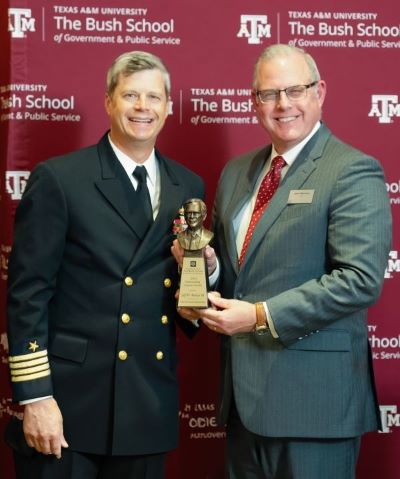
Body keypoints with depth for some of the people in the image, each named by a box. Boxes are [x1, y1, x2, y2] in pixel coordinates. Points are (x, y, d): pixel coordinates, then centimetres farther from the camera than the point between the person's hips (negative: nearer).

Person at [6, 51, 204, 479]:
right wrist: (35, 396, -13)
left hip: (149, 407, 5)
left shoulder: (188, 187, 9)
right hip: (69, 400, -4)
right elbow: (28, 292, -8)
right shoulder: (57, 179, -5)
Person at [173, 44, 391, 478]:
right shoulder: (236, 173, 13)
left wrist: (261, 316, -20)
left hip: (311, 393, -6)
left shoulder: (353, 172, -9)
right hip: (243, 392, 7)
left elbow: (361, 279, -18)